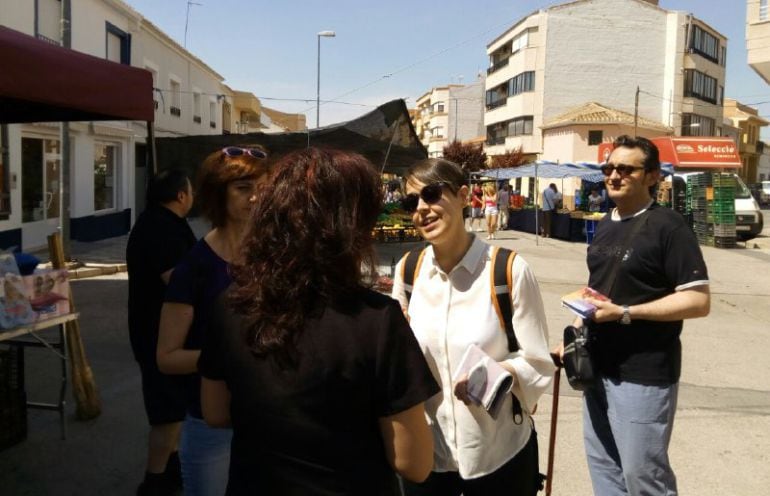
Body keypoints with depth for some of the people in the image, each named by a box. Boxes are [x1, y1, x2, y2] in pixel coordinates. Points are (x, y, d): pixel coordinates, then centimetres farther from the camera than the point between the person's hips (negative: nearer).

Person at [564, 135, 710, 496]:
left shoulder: (667, 226, -14)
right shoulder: (604, 225, 10)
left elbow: (699, 301, -19)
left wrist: (625, 313, -24)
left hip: (644, 375, -8)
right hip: (599, 366, 8)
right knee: (601, 464, 18)